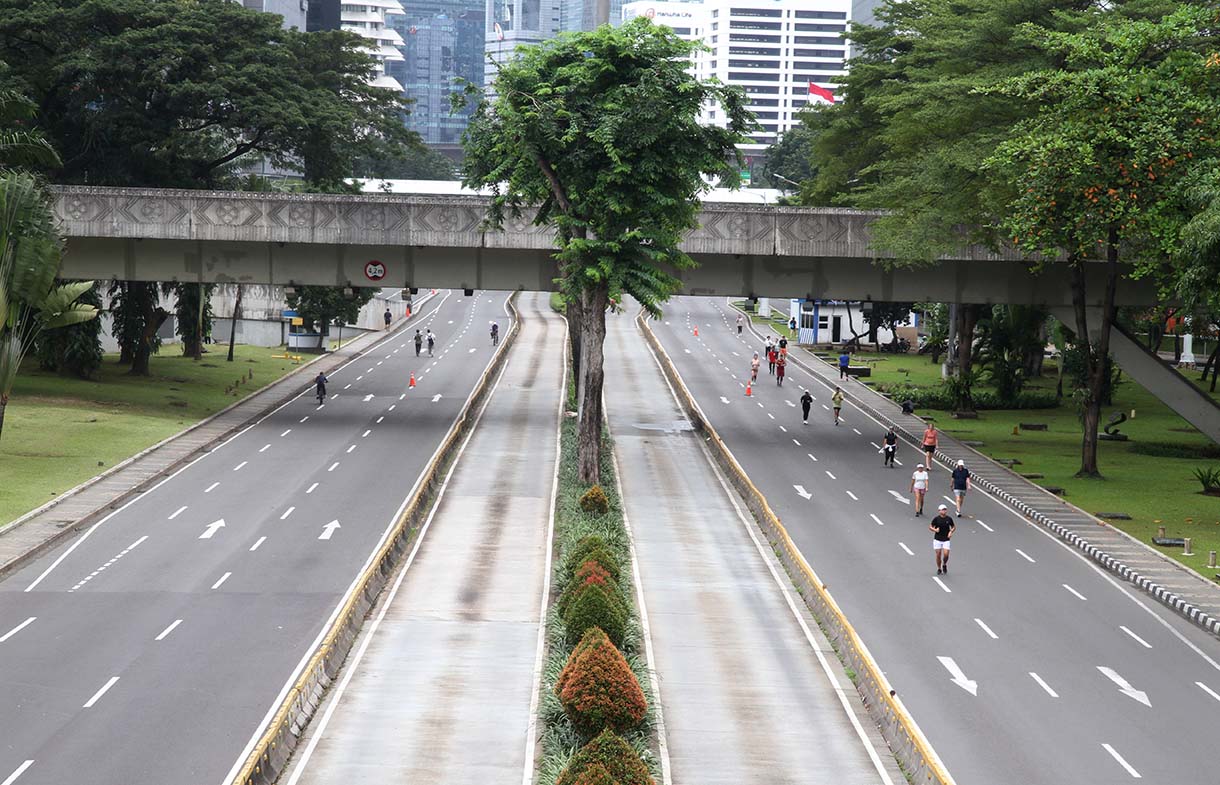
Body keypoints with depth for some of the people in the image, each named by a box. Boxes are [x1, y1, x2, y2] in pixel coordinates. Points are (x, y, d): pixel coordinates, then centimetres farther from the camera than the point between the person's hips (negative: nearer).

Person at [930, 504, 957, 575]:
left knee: (946, 554, -11)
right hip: (937, 539, -1)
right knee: (938, 555, 0)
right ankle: (939, 569, 19)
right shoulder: (936, 519, -5)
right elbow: (930, 527, 2)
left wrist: (951, 532, -5)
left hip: (946, 539, 1)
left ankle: (944, 565, 19)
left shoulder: (949, 519, 0)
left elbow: (954, 527, 14)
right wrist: (935, 530, -18)